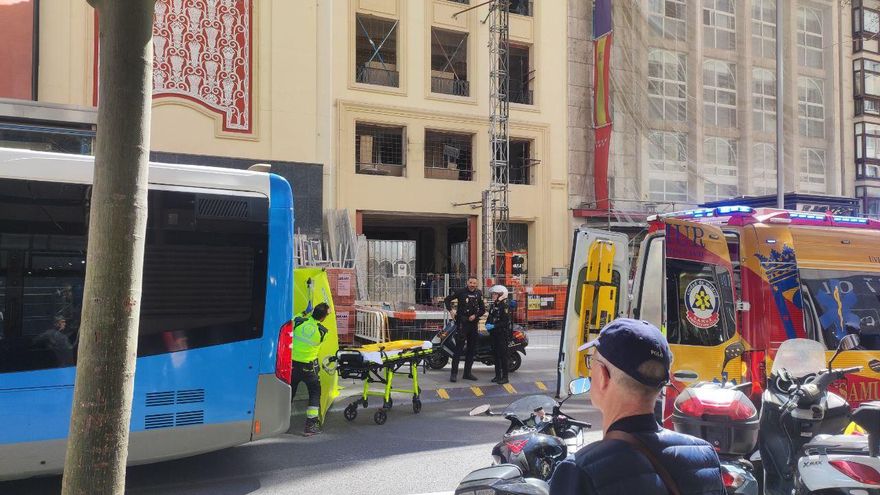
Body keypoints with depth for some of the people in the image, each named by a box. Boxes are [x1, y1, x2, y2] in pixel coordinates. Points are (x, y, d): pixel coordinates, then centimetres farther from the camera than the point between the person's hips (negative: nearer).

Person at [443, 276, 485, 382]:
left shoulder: (479, 294, 10)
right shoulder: (461, 292, -3)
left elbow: (483, 309, 13)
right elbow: (447, 300, 4)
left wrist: (475, 315, -4)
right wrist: (451, 311, -9)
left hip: (473, 323, 5)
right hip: (462, 323, -5)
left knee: (471, 349, 9)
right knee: (459, 348, -11)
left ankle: (467, 373, 18)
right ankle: (454, 373, -9)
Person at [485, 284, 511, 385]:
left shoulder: (505, 306, -11)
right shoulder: (493, 306, 13)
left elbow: (506, 322, -16)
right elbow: (489, 317, 19)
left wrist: (494, 326, -21)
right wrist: (487, 324, -3)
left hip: (503, 334, -8)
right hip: (494, 334, 8)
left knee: (503, 355, -6)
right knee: (495, 354, 10)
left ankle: (505, 377, -1)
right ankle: (497, 375, 18)